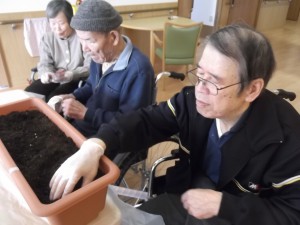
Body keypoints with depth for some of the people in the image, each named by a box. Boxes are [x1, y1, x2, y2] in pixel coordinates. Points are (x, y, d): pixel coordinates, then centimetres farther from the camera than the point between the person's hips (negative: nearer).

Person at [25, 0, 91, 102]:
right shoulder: (46, 39, 5)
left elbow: (90, 67, -13)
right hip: (53, 79, 5)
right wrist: (46, 73, -24)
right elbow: (44, 64, 2)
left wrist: (72, 74, -30)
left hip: (77, 80, -5)